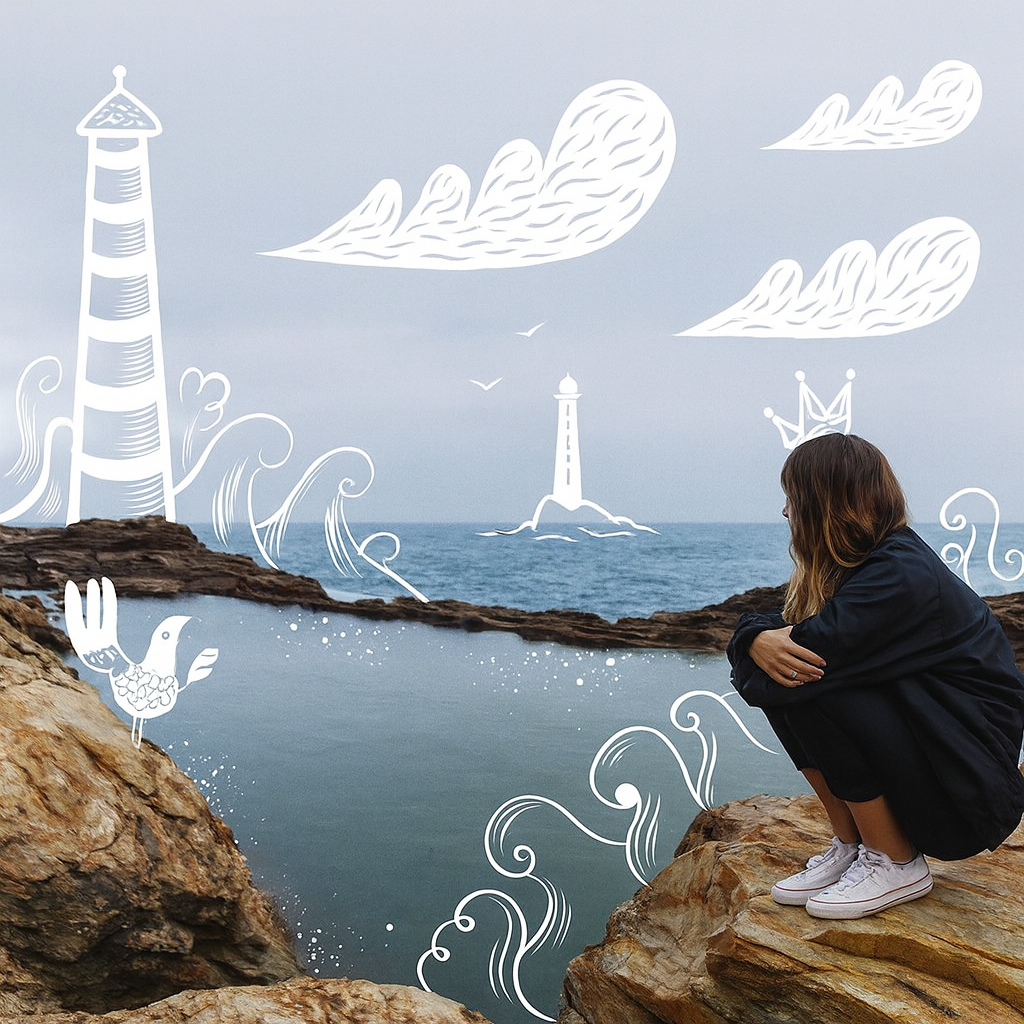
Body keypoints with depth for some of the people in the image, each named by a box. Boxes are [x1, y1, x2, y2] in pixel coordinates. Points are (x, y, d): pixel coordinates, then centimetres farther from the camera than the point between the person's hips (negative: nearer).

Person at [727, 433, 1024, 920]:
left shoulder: (898, 575, -24)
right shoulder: (851, 565, 6)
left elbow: (810, 658, -30)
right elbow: (785, 629, 2)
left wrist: (767, 644, -8)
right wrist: (759, 639, -21)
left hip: (970, 780, -9)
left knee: (810, 686, -25)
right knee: (792, 685, -5)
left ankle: (897, 864, -7)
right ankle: (850, 847, 5)